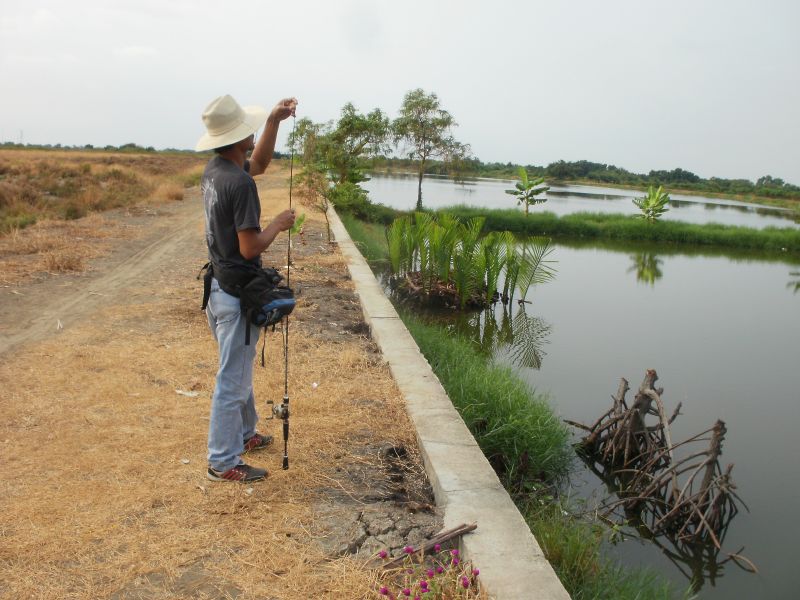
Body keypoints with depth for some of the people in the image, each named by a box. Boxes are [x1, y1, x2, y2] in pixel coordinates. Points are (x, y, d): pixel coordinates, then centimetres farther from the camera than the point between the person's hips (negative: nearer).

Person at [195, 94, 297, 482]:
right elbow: (250, 247, -24)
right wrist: (278, 225, -7)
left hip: (220, 285, 10)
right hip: (237, 293, -10)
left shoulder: (214, 170, 5)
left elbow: (259, 164, 23)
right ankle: (223, 462, 13)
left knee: (240, 369, 25)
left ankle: (243, 434, 42)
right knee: (232, 379, 1)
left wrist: (274, 121, 12)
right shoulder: (239, 183, -23)